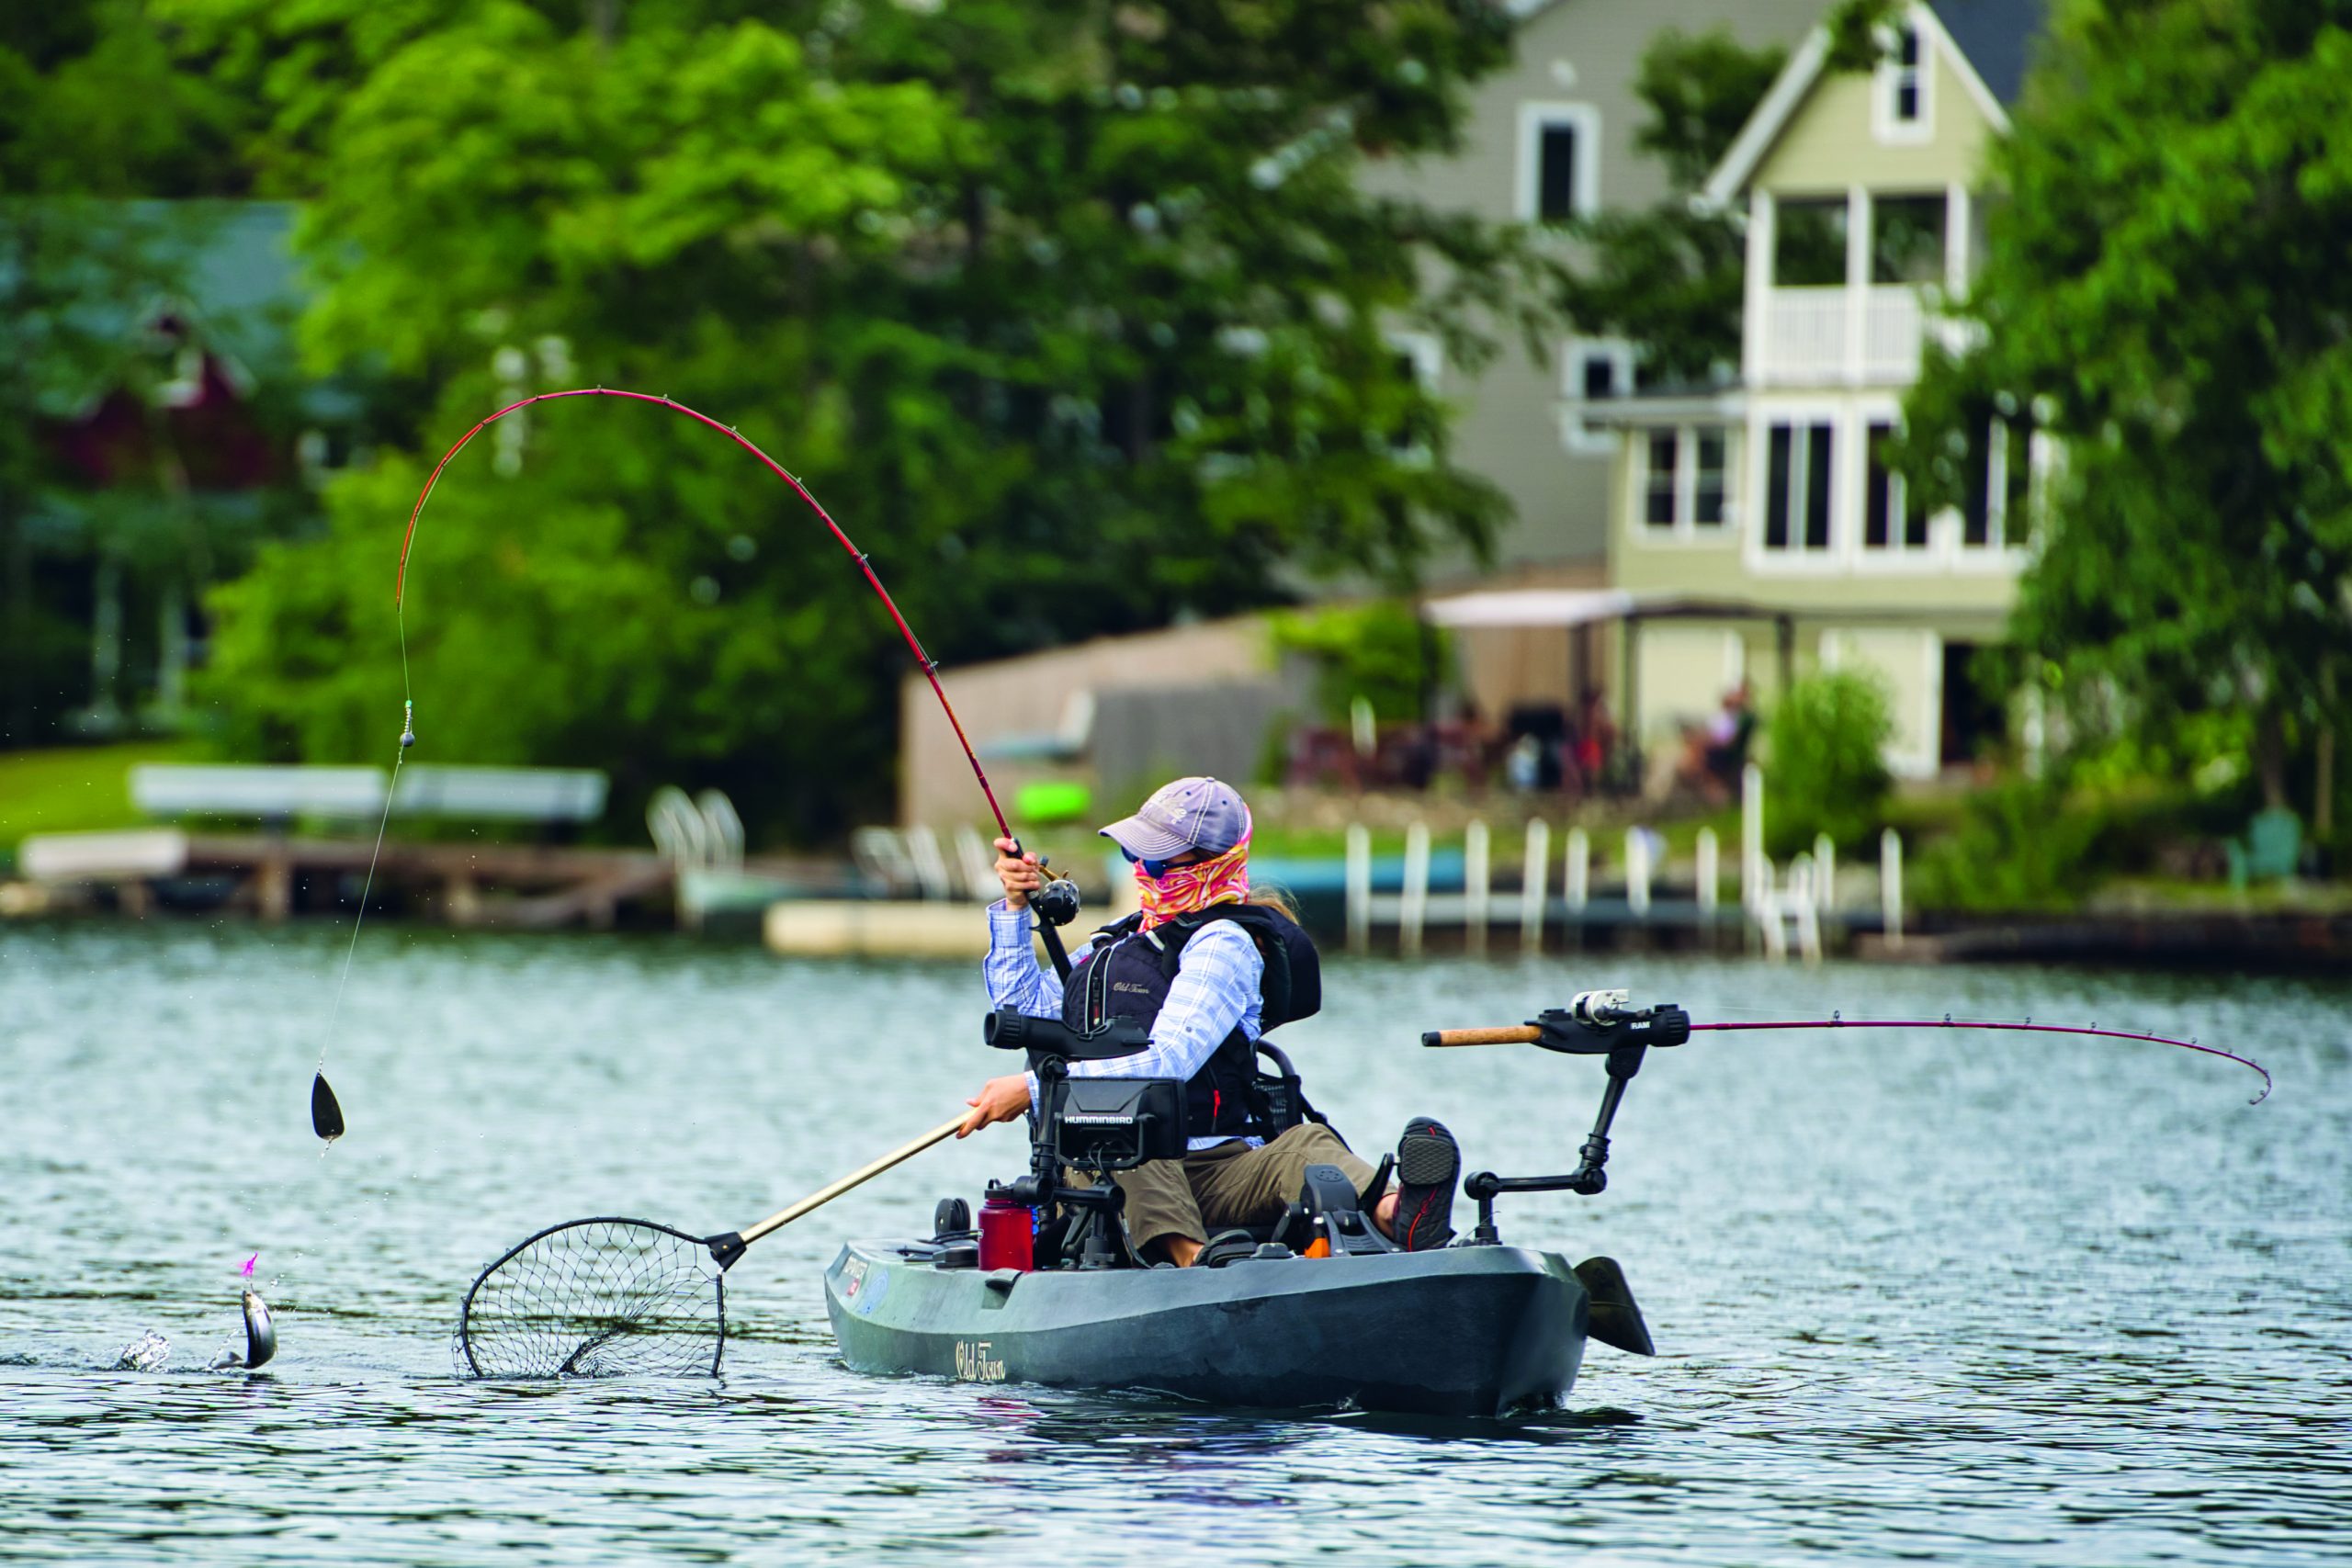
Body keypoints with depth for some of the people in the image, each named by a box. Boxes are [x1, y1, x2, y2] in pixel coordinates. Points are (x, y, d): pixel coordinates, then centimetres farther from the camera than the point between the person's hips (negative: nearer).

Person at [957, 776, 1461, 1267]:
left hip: (1213, 1171, -4)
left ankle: (1397, 1216, -68)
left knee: (1303, 1145, -35)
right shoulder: (1126, 939, 24)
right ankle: (1188, 1254, -64)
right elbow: (1023, 1006, 35)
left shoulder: (1223, 944, -2)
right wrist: (1015, 906, 22)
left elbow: (1169, 1064, -16)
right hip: (1107, 1178, 4)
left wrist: (1034, 1089, -18)